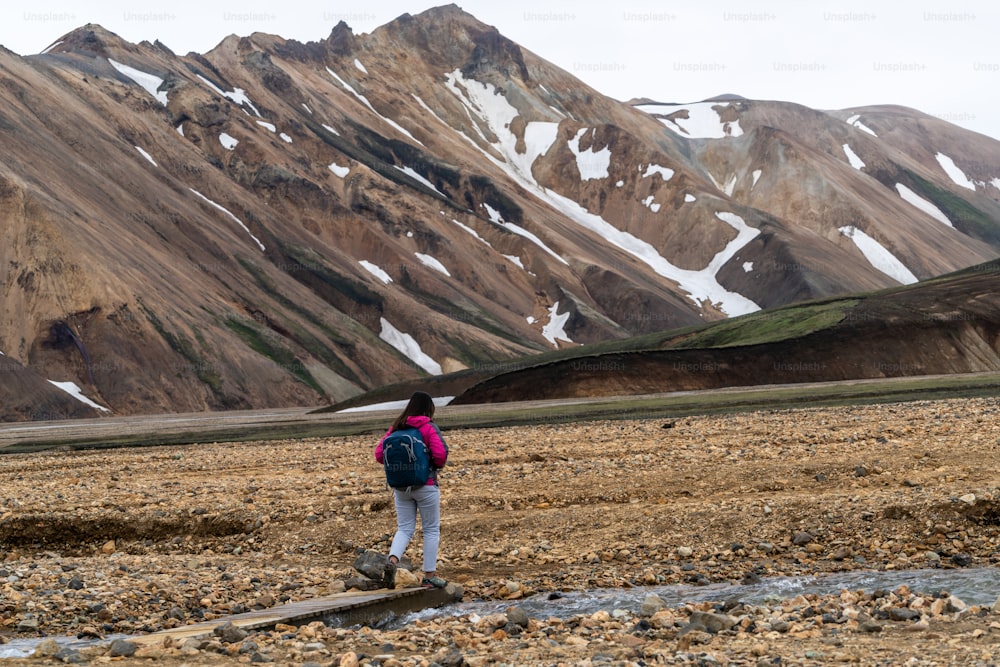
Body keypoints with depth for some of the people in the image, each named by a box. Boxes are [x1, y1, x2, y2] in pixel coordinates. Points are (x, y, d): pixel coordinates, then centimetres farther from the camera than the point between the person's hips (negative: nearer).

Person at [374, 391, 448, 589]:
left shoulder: (396, 428, 4)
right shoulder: (429, 428, -10)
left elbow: (379, 454, 1)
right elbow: (441, 454, -19)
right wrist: (437, 465, 2)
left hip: (401, 487, 4)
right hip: (426, 486, -4)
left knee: (404, 529, 11)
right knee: (431, 529, 9)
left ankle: (392, 560, -17)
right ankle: (429, 576, 11)